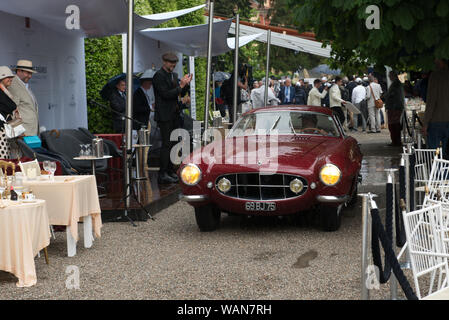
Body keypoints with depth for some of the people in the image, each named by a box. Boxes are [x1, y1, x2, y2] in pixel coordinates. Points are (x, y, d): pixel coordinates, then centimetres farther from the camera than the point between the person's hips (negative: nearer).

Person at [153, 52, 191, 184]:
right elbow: (166, 94, -20)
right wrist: (180, 85, -19)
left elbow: (181, 94, 15)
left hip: (173, 115, 9)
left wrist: (186, 84, -3)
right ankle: (162, 174, -9)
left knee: (171, 143, 13)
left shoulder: (174, 75, 14)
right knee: (166, 144, -10)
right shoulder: (159, 76, -12)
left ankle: (170, 170, 22)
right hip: (164, 115, -9)